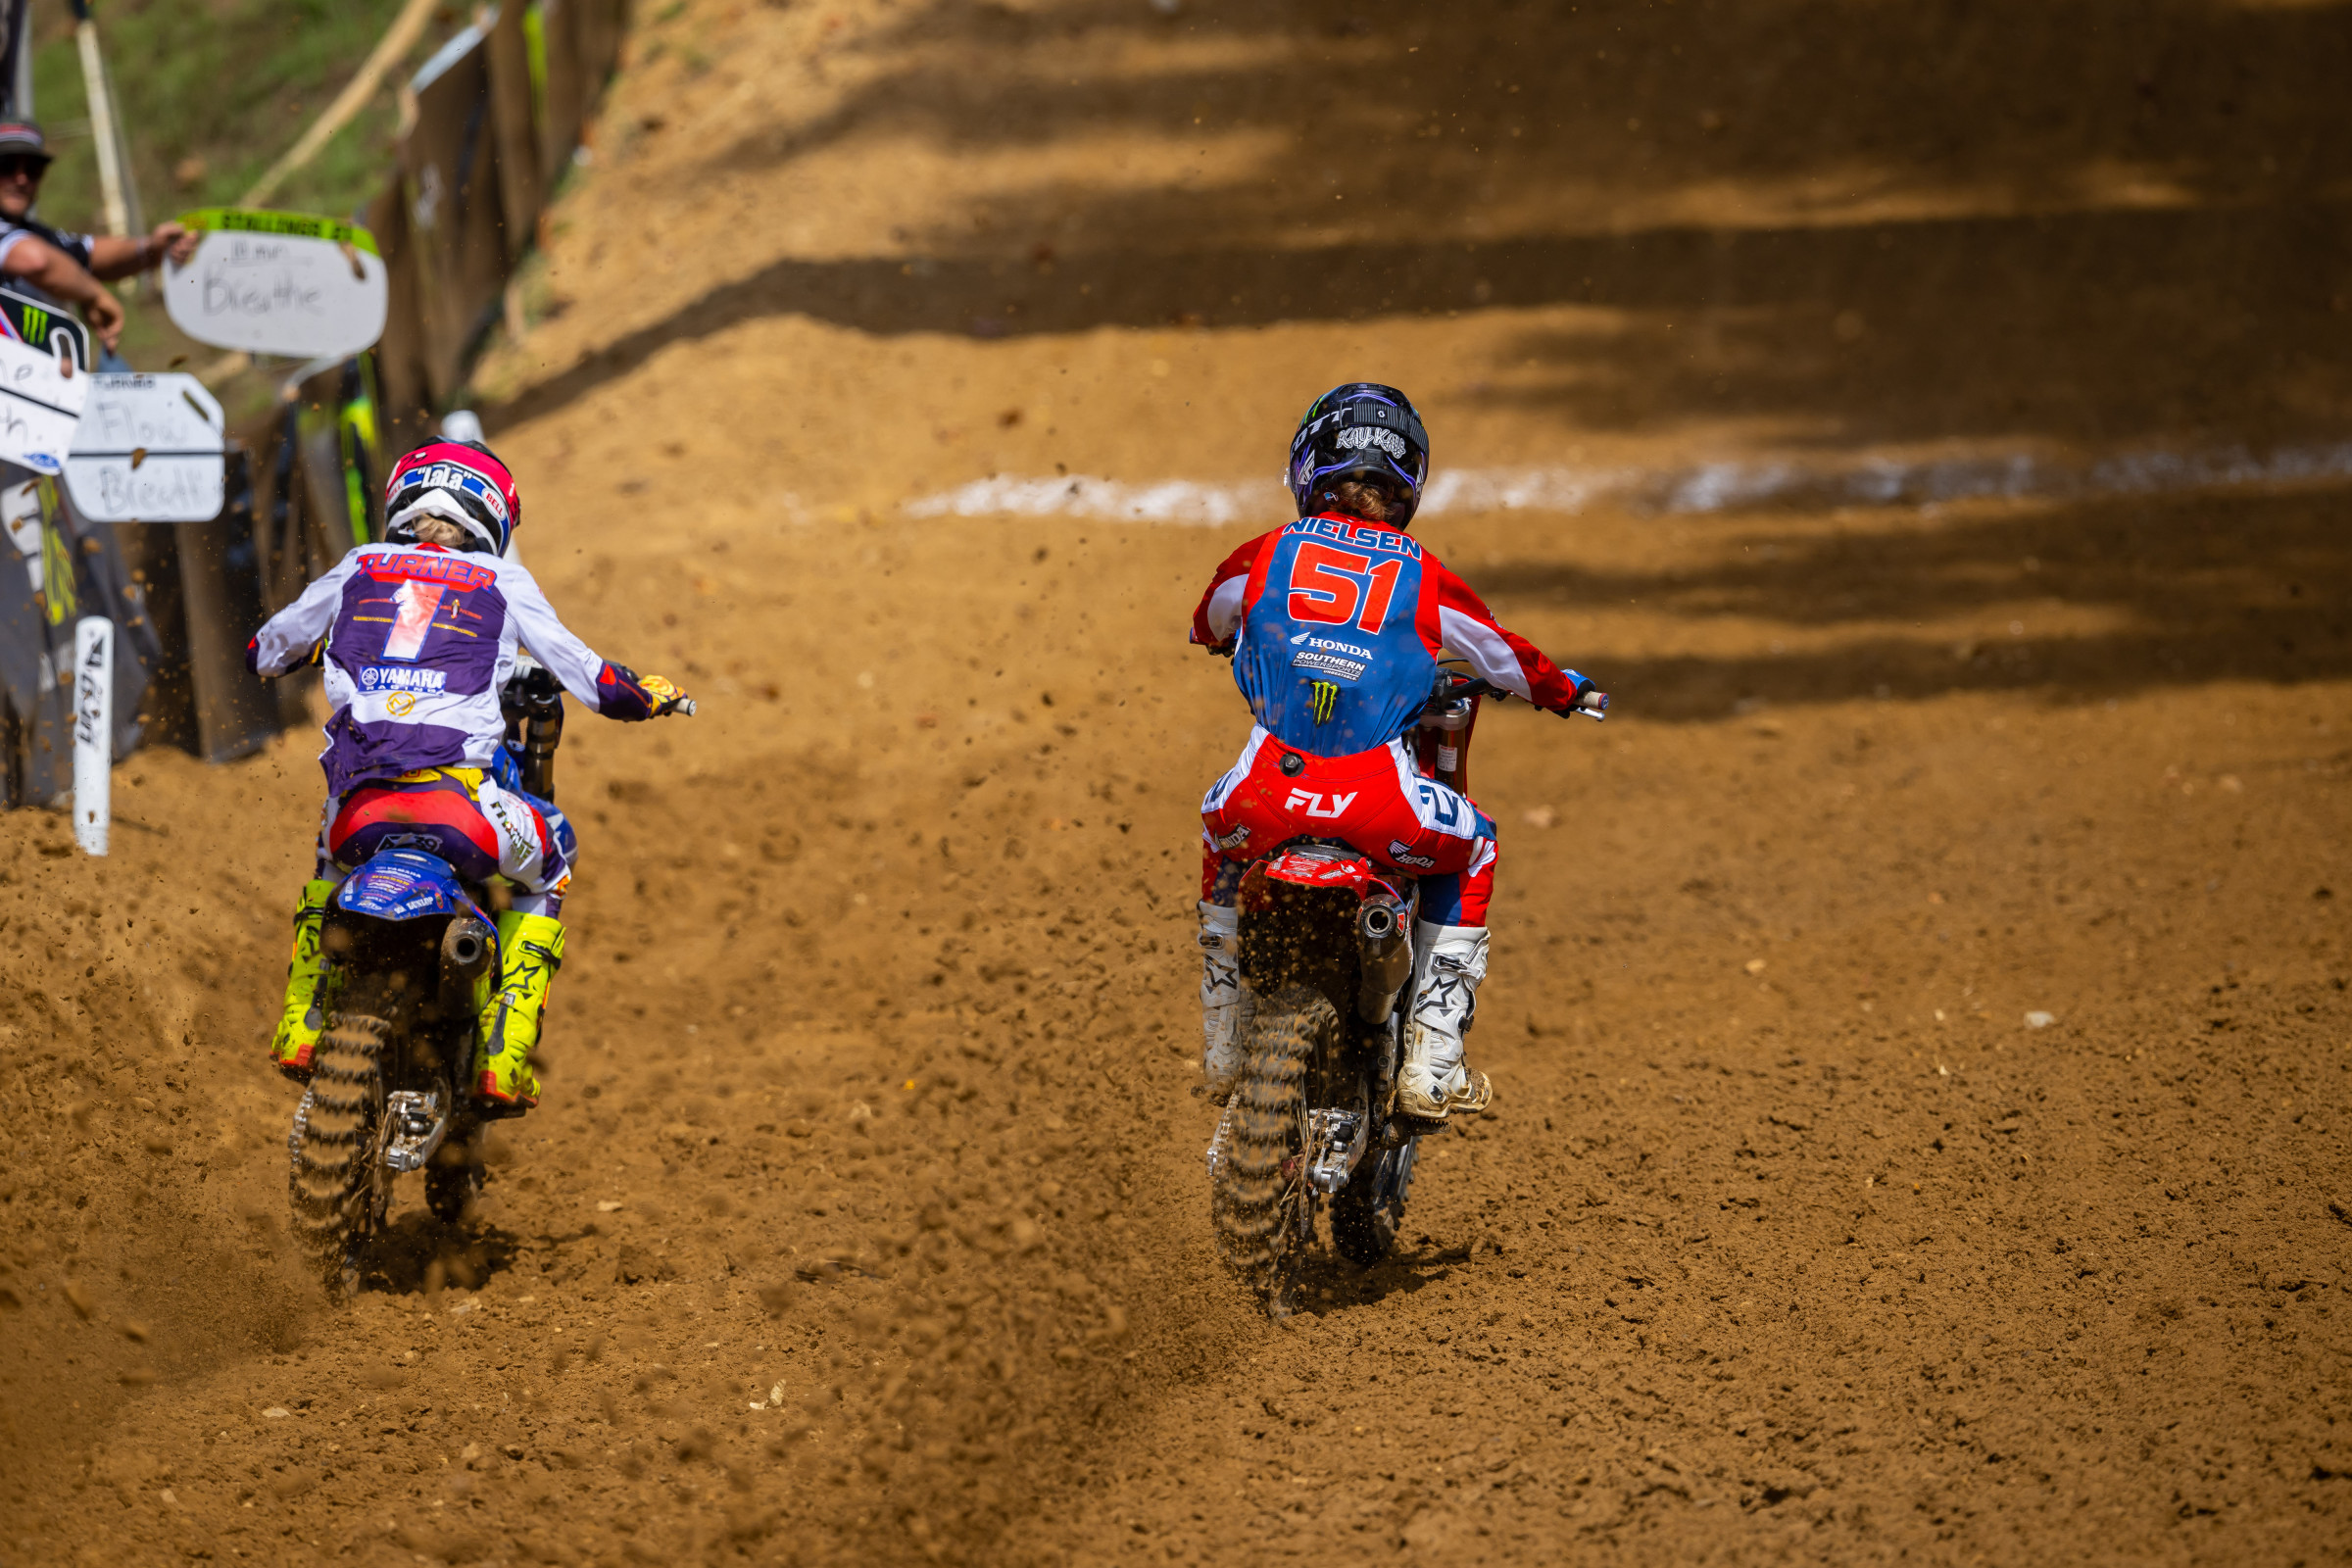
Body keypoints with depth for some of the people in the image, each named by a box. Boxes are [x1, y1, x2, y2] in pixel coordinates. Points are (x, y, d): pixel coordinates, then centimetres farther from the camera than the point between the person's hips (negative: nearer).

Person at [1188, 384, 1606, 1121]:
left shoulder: (1262, 557, 12)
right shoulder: (1427, 581, 8)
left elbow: (1207, 626, 35)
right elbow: (1508, 659, 22)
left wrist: (1221, 635, 60)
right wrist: (1568, 690, 44)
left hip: (1271, 791, 2)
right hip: (1381, 803, -2)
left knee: (1220, 828, 37)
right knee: (1471, 851, 28)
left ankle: (1224, 1045, 38)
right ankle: (1430, 1064, 19)